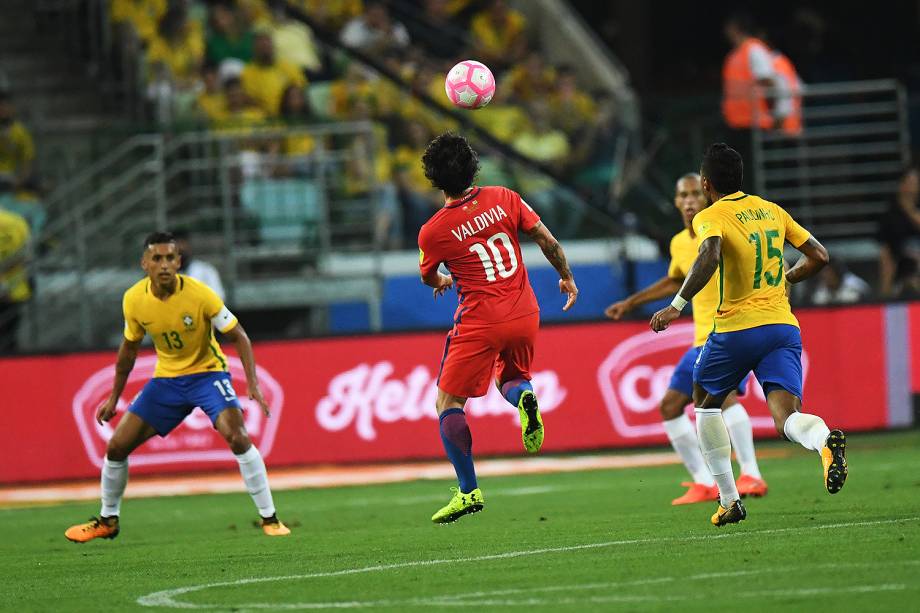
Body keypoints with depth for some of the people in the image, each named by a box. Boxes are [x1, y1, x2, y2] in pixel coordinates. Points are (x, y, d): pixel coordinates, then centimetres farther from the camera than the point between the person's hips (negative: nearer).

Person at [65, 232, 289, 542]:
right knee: (117, 445, -1)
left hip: (207, 372, -4)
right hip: (166, 377, 4)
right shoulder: (134, 299, -11)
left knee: (238, 437, -27)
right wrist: (114, 398, 12)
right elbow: (129, 347, 7)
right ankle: (107, 521, 22)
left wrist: (253, 384, -25)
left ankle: (270, 519, -17)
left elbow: (238, 336, -14)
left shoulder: (199, 295, -23)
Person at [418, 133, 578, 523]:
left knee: (448, 404, 7)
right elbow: (548, 242, 1)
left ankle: (468, 491, -2)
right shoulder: (503, 199, -2)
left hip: (479, 323, -4)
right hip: (525, 316, 4)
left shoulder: (432, 232, -8)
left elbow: (428, 279, 13)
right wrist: (567, 278, 18)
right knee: (510, 378, 29)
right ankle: (524, 396, -10)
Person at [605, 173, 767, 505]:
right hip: (703, 338, 8)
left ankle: (751, 475, -33)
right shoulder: (679, 244, 11)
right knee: (670, 406, 6)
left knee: (723, 392, -31)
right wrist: (631, 302, 34)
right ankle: (704, 483, 11)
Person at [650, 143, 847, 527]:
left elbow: (710, 257, -25)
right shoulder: (772, 211, 15)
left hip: (736, 327, -4)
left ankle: (729, 500, 16)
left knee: (706, 403, 21)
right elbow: (819, 256, 17)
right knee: (787, 416, -8)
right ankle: (825, 441, -46)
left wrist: (677, 305, -21)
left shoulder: (711, 217, -3)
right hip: (783, 325, 4)